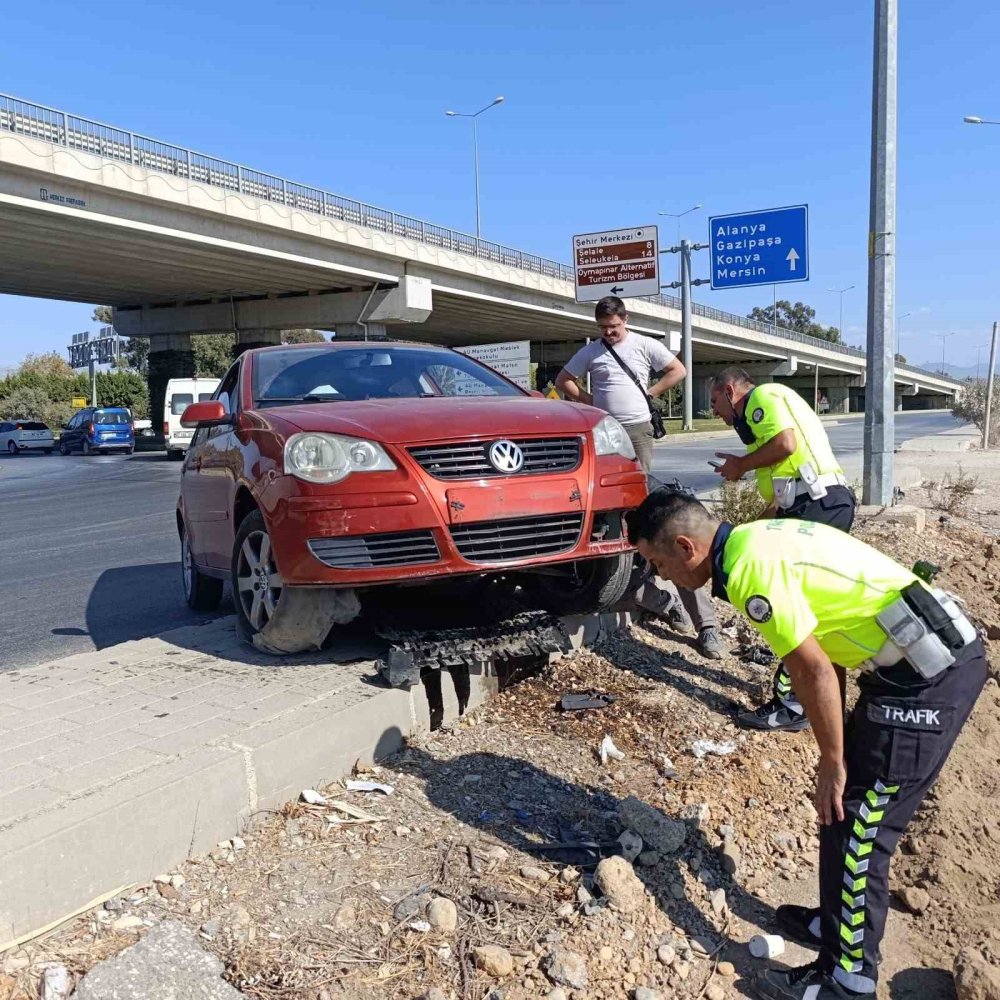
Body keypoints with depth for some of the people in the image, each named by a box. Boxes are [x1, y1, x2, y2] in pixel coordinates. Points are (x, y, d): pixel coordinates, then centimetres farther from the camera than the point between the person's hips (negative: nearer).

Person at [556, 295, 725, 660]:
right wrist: (588, 399, 4)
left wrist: (649, 392, 2)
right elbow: (562, 380, 15)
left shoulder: (645, 345, 5)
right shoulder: (590, 352, 10)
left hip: (637, 429, -3)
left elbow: (678, 370, 9)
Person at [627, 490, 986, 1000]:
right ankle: (841, 922, 36)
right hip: (940, 652, 10)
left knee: (854, 827, 0)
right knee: (849, 813, 20)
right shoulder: (756, 539, 12)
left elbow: (814, 671, -18)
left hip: (929, 674, -10)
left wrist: (831, 762, -5)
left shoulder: (750, 569, -18)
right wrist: (837, 751, 21)